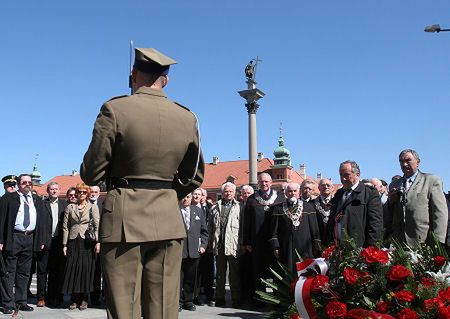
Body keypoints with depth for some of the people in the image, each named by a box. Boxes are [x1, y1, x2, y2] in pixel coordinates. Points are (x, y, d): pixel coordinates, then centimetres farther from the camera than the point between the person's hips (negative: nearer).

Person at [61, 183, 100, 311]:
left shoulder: (93, 207, 5)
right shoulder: (70, 207, 9)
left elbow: (97, 226, -2)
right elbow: (65, 227, 7)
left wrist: (98, 242, -11)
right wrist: (64, 244, 2)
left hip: (87, 242, -2)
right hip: (73, 241, 2)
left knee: (86, 269, 0)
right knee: (73, 269, 2)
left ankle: (83, 299, 11)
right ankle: (74, 299, 11)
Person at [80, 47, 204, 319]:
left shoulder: (115, 110, -8)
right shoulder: (187, 118, 4)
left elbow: (91, 174, -5)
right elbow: (195, 177, 13)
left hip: (124, 218, -3)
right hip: (169, 220, 4)